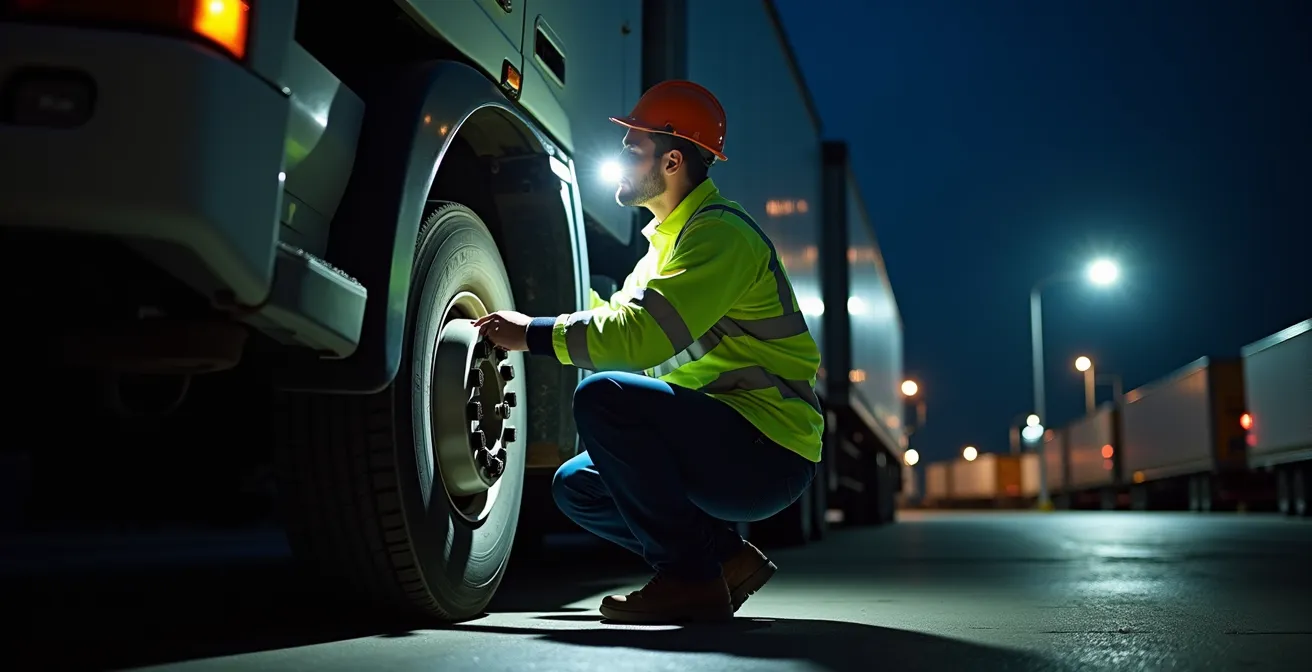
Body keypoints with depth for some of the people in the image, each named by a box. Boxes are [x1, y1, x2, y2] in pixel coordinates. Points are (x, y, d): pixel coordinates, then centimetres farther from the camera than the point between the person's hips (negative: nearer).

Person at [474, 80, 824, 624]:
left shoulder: (721, 232, -14)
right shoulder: (670, 237, 19)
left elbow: (645, 335, -26)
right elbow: (621, 318, 17)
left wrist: (535, 334, -17)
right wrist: (527, 331, 6)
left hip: (768, 453, -10)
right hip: (719, 446, 10)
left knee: (605, 397, -27)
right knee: (575, 486, 11)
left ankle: (690, 578, -18)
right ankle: (726, 558, 8)